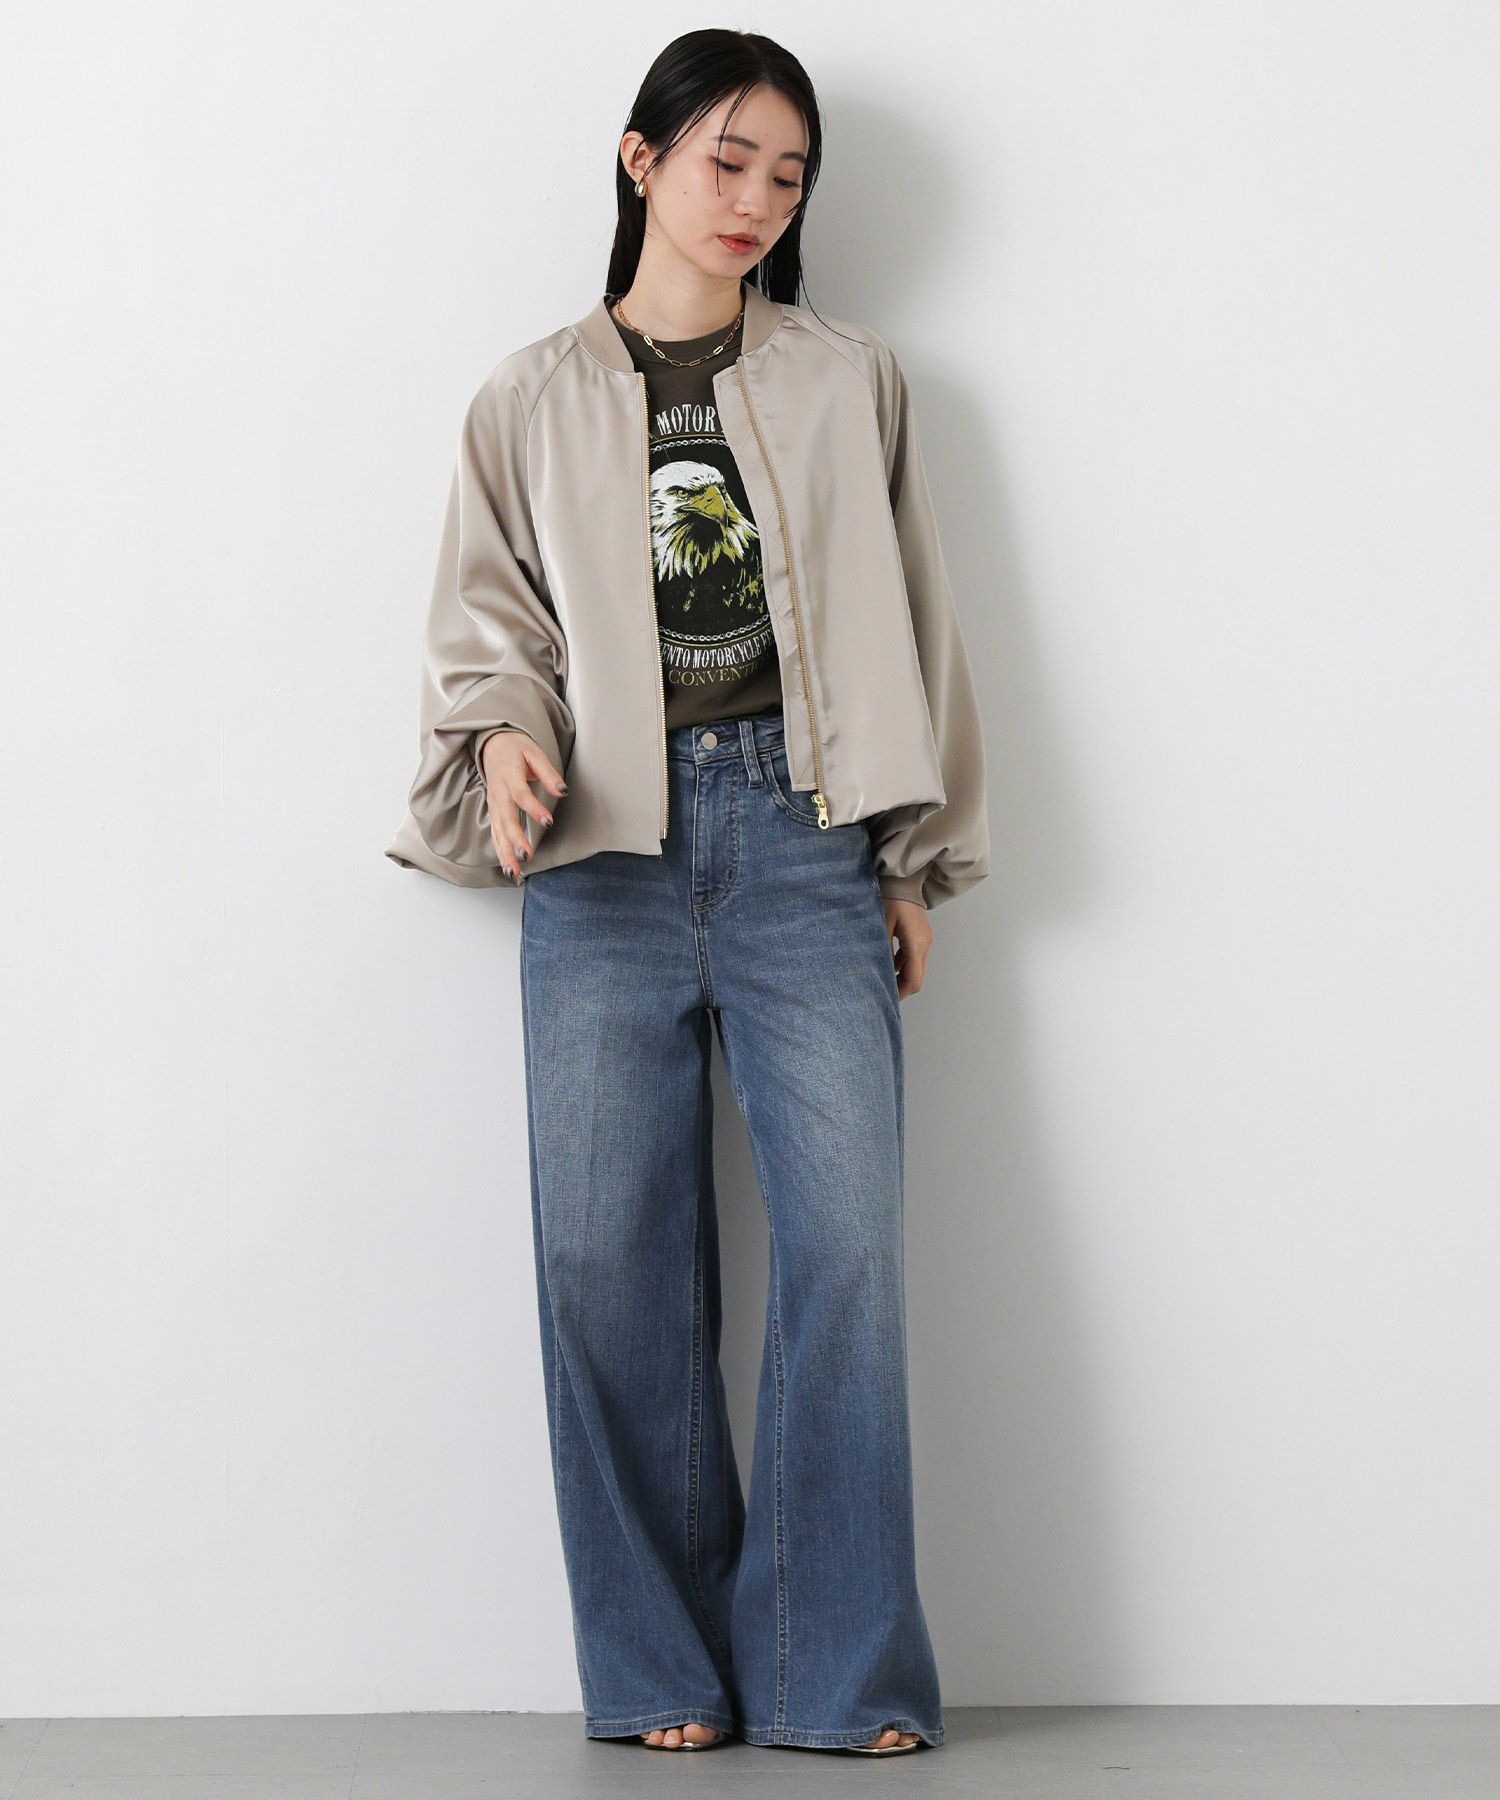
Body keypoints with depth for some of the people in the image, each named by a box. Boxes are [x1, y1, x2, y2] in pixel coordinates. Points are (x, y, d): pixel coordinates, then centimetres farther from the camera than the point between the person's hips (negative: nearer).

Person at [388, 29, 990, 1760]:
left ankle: (843, 1668, 0)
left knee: (846, 1239, -9)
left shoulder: (846, 380, 13)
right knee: (608, 1256, -3)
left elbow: (910, 618, 14)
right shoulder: (535, 400, 12)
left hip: (801, 834, 0)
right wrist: (504, 742, -11)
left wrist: (916, 855, 10)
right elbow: (486, 617, 11)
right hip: (606, 849, 0)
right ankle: (665, 1668, 8)